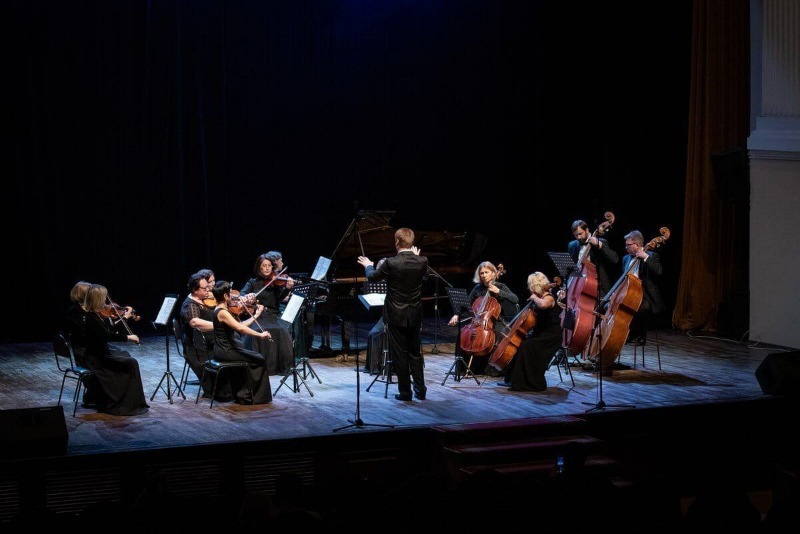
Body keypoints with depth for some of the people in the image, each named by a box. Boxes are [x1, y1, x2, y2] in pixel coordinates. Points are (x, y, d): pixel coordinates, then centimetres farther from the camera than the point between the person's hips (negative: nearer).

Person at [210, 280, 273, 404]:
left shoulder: (221, 309, 10)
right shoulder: (223, 312, -21)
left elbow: (240, 325, 12)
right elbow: (240, 329, -30)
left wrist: (256, 315, 14)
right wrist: (260, 335, -27)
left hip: (223, 349, 10)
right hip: (225, 352, -10)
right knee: (259, 360, -2)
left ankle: (243, 394, 21)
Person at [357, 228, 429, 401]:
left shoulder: (391, 263, -19)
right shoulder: (422, 261, -8)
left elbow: (372, 277, -2)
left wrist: (368, 265, 20)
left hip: (396, 316, -4)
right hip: (415, 315, 4)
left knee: (399, 354, 5)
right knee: (415, 353, 17)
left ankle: (405, 392, 9)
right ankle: (420, 389, 18)